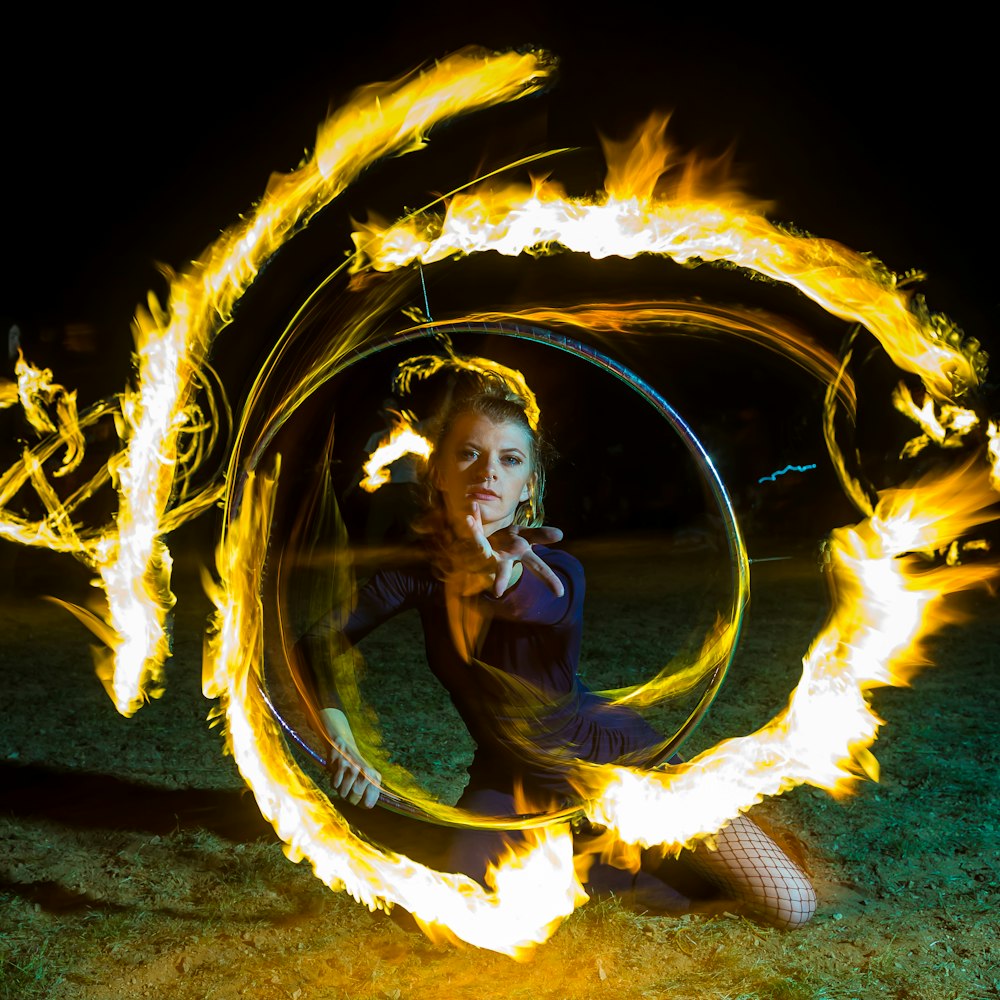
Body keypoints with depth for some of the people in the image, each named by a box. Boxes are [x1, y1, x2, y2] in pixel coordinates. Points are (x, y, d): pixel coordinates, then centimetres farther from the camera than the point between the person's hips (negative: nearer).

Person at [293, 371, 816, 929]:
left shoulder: (554, 571, -27)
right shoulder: (421, 567, -16)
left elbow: (550, 605, -52)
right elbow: (317, 648, -10)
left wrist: (500, 579, -76)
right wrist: (345, 748, -24)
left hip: (612, 757, -3)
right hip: (511, 775, 3)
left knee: (791, 905, -10)